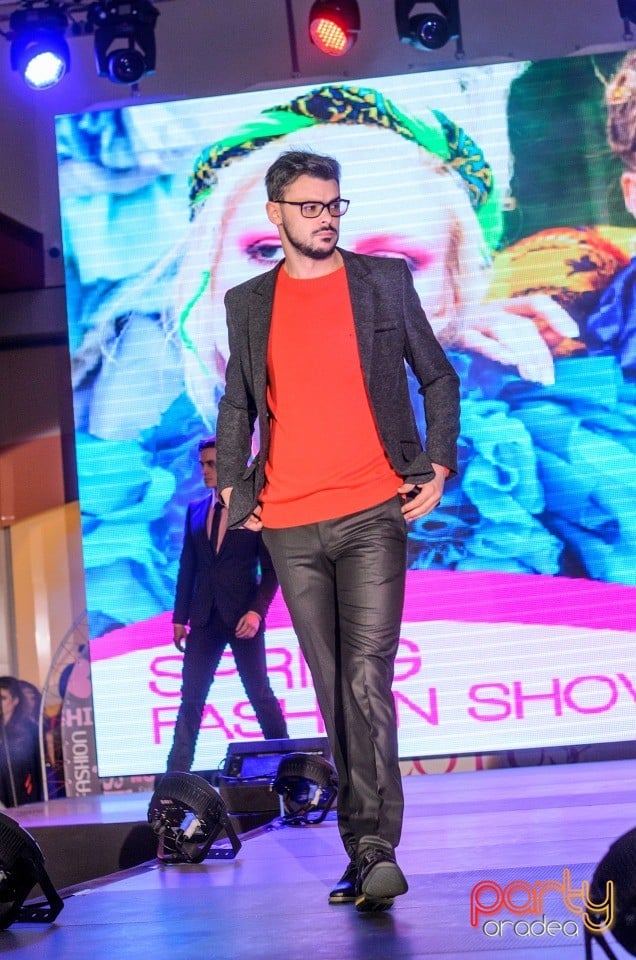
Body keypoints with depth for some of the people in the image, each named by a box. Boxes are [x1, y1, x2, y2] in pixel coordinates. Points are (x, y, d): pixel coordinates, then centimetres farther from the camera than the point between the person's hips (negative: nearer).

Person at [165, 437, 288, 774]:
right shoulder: (195, 510, 11)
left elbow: (270, 568, -4)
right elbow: (187, 568, 11)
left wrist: (256, 610, -16)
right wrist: (180, 617, 6)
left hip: (243, 616, -4)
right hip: (205, 618, 4)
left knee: (260, 693, 2)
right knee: (191, 697, 1)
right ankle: (177, 774, 1)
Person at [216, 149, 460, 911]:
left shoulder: (385, 280, 8)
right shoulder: (248, 303, 12)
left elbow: (438, 376, 11)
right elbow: (236, 404, 18)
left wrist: (438, 466, 0)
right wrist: (232, 485, 5)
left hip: (373, 513, -2)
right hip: (289, 526, 3)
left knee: (367, 679, -13)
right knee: (333, 689, 7)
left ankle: (375, 849, -11)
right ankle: (364, 849, 15)